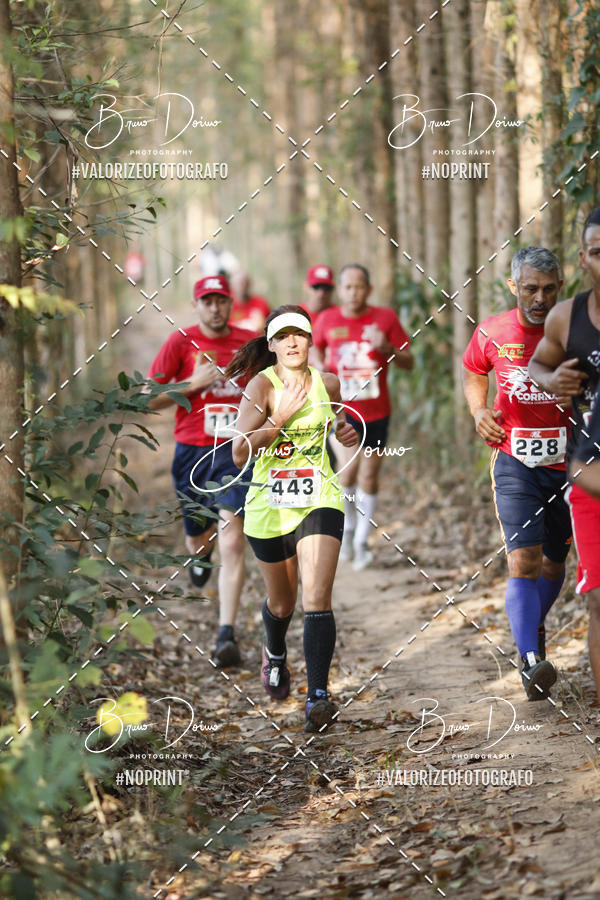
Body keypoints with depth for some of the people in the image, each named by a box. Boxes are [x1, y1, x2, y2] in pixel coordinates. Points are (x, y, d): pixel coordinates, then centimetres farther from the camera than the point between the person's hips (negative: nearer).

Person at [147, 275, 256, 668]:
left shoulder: (251, 343, 4)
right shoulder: (181, 343, -1)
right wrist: (193, 384, -14)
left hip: (235, 453, -1)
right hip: (192, 452, 1)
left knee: (232, 543, -15)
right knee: (197, 541, 15)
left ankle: (227, 634, -15)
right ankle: (202, 551, 55)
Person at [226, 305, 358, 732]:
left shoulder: (327, 383, 2)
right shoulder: (263, 385, -10)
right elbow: (240, 454, -17)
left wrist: (344, 430, 4)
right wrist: (280, 418, -24)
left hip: (320, 501, 1)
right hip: (268, 506, -1)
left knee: (317, 598, -17)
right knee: (281, 603, 17)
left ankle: (318, 695, -19)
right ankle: (275, 655, 51)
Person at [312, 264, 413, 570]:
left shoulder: (385, 318, -3)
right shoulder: (327, 320, -1)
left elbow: (409, 362, 0)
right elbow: (316, 349, 20)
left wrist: (387, 349, -19)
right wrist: (320, 367, -1)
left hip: (376, 411, 1)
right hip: (340, 409, -1)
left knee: (369, 476, 6)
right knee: (348, 467, -18)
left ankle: (362, 541, 22)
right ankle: (348, 526, 8)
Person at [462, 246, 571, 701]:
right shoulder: (492, 333, -4)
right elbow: (473, 372, 17)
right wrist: (480, 411, 0)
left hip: (568, 464, 1)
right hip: (515, 463, -1)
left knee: (554, 561, 15)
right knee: (524, 561, -18)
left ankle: (534, 631, 43)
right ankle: (531, 662, -26)